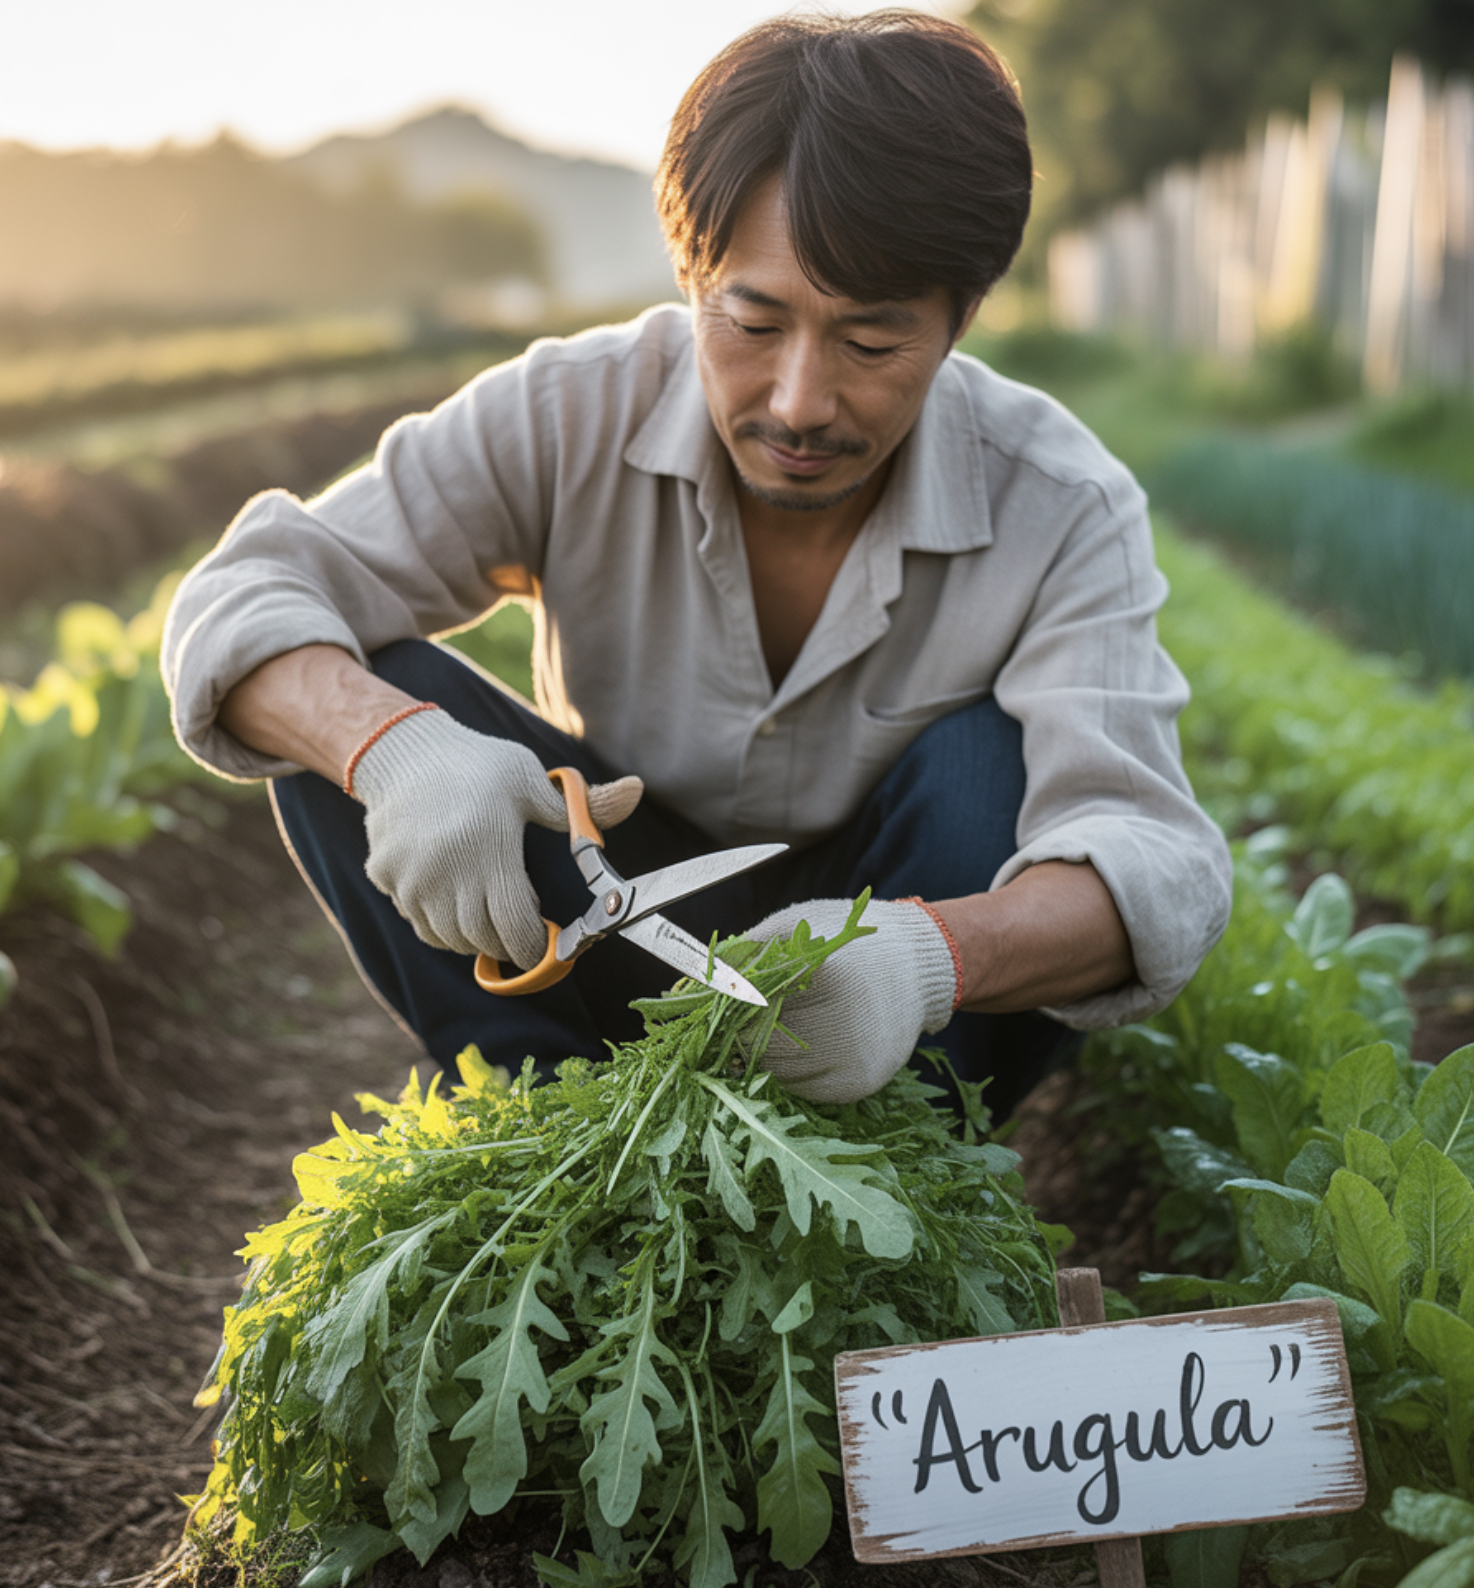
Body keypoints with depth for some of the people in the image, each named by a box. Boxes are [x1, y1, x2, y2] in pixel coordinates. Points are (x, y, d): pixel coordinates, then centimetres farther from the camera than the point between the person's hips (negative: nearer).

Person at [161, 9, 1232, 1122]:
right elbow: (242, 602, -22)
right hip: (622, 938, 1)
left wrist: (928, 956, -57)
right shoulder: (571, 418, -19)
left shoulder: (1061, 510, -21)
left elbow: (1154, 861, -34)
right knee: (345, 698, -23)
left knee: (994, 762, -32)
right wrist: (388, 743, -47)